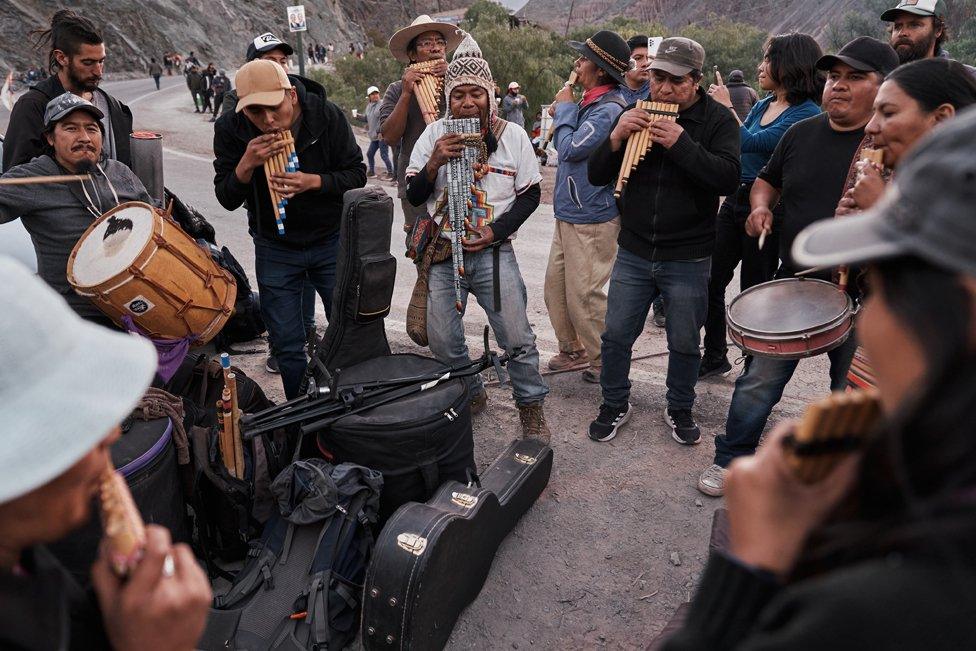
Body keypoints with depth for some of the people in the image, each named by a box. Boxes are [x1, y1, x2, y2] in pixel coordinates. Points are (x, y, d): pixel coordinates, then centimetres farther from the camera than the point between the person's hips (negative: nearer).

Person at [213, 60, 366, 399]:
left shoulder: (327, 116, -15)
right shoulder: (230, 130, -12)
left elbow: (357, 174, -11)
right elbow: (226, 198, -9)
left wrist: (313, 181, -28)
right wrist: (247, 164, -29)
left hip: (332, 242, 0)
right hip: (274, 250, 1)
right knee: (287, 344, 7)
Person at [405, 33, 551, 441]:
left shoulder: (512, 136, -2)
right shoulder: (434, 135, 0)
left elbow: (530, 193, 3)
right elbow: (414, 197, 2)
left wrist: (495, 231, -11)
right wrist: (433, 163, -18)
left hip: (493, 252, -2)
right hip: (444, 253, 2)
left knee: (518, 339, -4)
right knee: (442, 342, 7)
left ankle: (531, 408, 18)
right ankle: (471, 397, 33)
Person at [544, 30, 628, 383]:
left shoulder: (610, 109, -19)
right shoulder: (589, 102, 11)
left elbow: (570, 148, -20)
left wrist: (565, 109, -6)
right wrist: (562, 114, 1)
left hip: (591, 220, -10)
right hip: (568, 213, 10)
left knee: (584, 294, -2)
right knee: (556, 284, 15)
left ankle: (604, 360, 15)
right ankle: (574, 349, 30)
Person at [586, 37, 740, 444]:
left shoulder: (717, 120, -5)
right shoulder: (634, 115, 5)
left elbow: (729, 179, -20)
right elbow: (597, 176, 2)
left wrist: (681, 144, -27)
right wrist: (616, 138, -16)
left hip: (688, 260, -2)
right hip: (633, 254, 3)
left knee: (684, 343, 11)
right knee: (616, 336, 10)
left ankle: (679, 410, 33)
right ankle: (614, 406, 30)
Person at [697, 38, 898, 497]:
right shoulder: (801, 134, 5)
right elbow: (767, 180, 20)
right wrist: (760, 207, -2)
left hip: (863, 299, -3)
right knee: (759, 381, 8)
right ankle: (732, 459, 27)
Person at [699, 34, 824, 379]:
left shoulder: (807, 114, -13)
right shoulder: (763, 104, 11)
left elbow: (751, 142, -22)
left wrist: (726, 106, -11)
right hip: (734, 199, 7)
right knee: (711, 281, 9)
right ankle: (715, 356, 25)